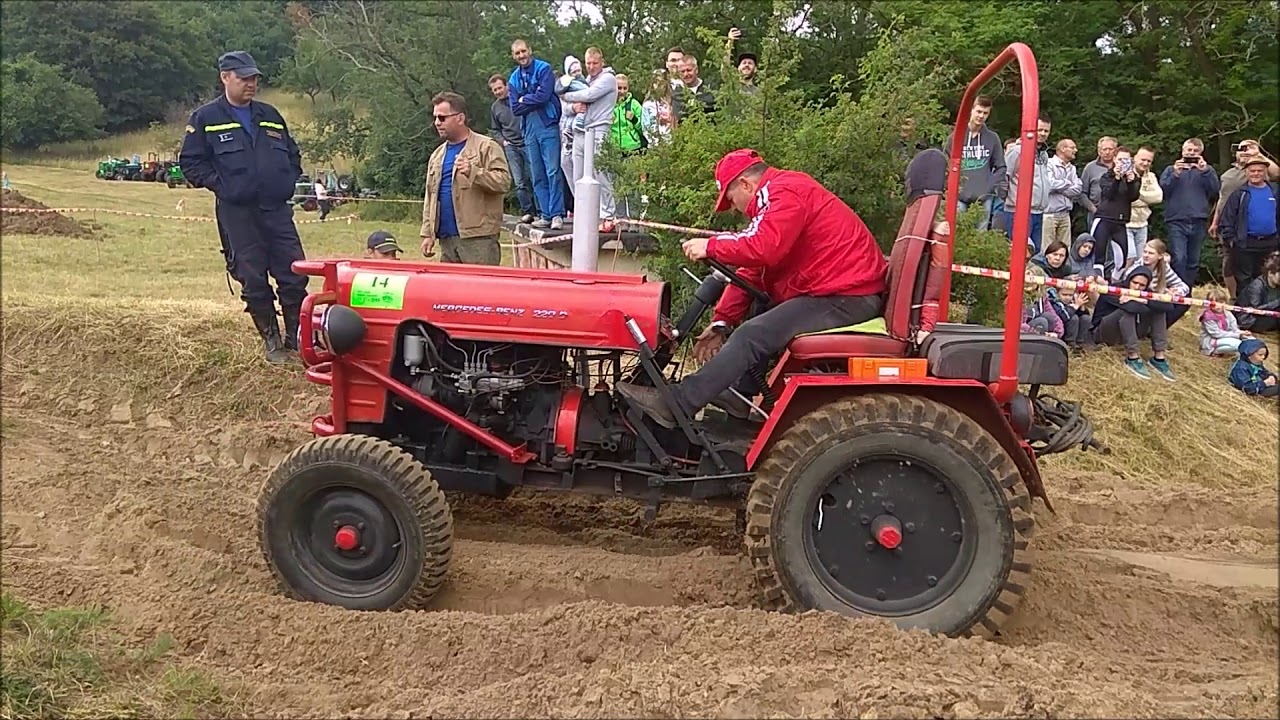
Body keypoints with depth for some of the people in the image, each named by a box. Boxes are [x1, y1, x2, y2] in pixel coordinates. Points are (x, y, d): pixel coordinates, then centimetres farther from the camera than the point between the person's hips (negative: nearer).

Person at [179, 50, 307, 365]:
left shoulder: (270, 116, 15)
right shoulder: (205, 118, 2)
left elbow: (293, 154, 23)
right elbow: (189, 162, 2)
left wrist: (288, 183, 9)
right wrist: (219, 184, -8)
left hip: (277, 209, 3)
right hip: (236, 213, -3)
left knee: (294, 275, -1)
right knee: (253, 280, 2)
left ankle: (297, 339, 10)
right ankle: (271, 341, 14)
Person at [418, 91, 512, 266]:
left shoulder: (486, 147, -2)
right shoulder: (437, 155, 18)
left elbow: (504, 181, -13)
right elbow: (430, 197, 19)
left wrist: (473, 172, -26)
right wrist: (427, 233, 12)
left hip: (479, 238, -7)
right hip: (446, 238, 7)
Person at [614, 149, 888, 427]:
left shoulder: (787, 191, -11)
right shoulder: (779, 194, 22)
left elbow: (764, 249, -27)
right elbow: (753, 273, 18)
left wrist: (711, 246, -13)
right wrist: (721, 323, 12)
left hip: (846, 297, -11)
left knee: (752, 336, -18)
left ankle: (678, 403, -17)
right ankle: (739, 392, 4)